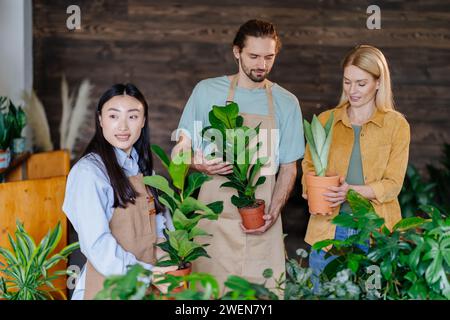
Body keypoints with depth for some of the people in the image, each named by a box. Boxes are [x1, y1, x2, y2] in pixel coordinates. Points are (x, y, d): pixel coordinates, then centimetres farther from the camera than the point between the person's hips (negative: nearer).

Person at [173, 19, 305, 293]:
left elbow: (288, 168, 10)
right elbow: (181, 149, 9)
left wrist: (273, 213, -5)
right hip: (214, 218, -1)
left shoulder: (286, 103, 9)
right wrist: (200, 165, -14)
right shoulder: (207, 91, 5)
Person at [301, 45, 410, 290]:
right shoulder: (325, 120, 9)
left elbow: (392, 184, -2)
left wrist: (352, 191, -19)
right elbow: (308, 167, 11)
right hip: (329, 227, 2)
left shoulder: (396, 124, 2)